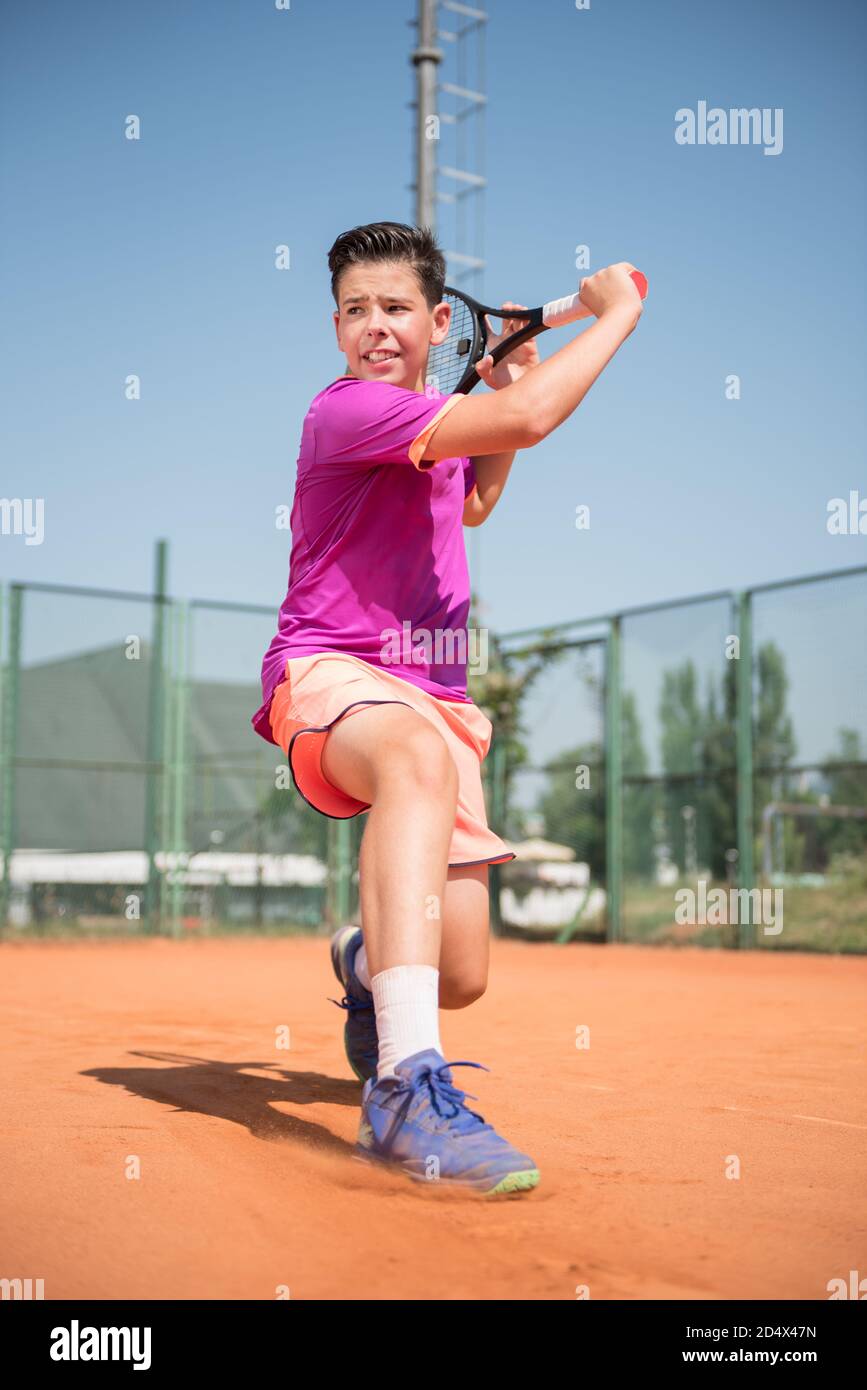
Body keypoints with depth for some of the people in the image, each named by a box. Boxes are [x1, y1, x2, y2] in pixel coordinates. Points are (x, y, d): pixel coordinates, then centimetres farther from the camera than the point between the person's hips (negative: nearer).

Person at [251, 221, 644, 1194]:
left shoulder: (440, 425, 15)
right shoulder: (347, 410, -12)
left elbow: (470, 505, 38)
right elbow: (527, 420, -24)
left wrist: (512, 379, 23)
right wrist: (616, 311, -11)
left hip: (433, 697, 7)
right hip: (328, 677, -7)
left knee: (459, 977, -1)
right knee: (419, 749, -45)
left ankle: (366, 959, 38)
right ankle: (407, 1093, -51)